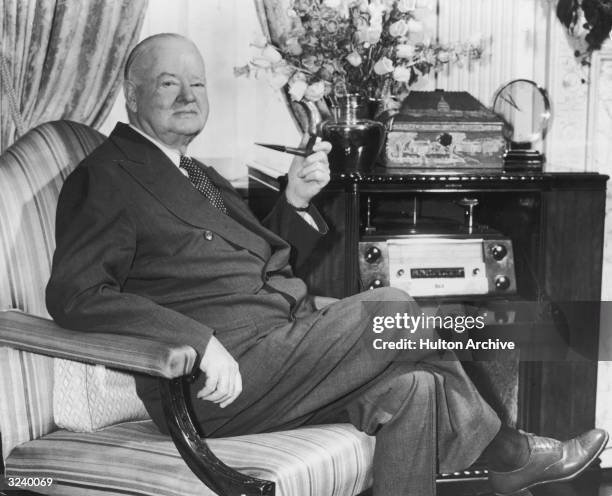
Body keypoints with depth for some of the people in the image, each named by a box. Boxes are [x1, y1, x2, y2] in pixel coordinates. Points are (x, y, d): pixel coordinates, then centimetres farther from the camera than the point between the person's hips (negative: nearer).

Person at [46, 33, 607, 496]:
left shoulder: (198, 177, 23)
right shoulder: (105, 177, -4)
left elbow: (272, 266, 23)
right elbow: (72, 294, -18)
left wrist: (296, 202, 3)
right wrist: (199, 341, -27)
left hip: (276, 354, 9)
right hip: (217, 390, -8)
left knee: (412, 390, -8)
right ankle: (503, 450, 6)